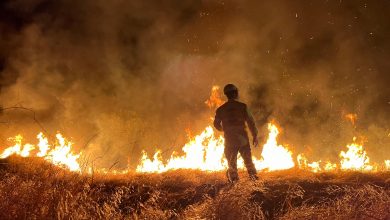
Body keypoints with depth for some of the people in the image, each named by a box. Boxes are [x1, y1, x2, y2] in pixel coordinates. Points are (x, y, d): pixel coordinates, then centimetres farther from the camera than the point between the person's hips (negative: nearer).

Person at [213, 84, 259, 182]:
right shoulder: (242, 106, -6)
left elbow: (216, 124, 8)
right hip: (242, 137, -1)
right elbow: (250, 122, -7)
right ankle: (253, 175, 10)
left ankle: (233, 178, 12)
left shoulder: (221, 109, -1)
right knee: (247, 159, 14)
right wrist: (255, 136, 1)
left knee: (231, 161, 13)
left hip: (229, 139, 1)